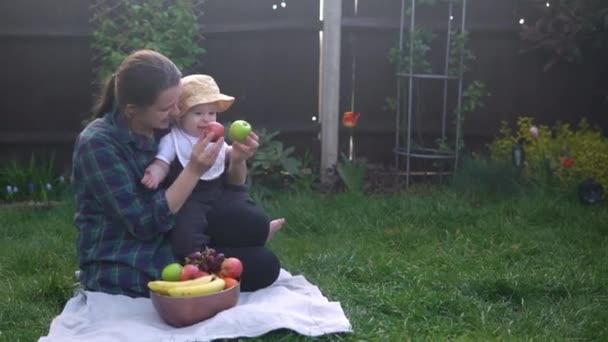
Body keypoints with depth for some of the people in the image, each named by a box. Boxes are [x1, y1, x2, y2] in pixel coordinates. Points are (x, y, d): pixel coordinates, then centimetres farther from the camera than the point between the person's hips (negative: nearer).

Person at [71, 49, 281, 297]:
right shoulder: (97, 144, -17)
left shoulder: (168, 129, 2)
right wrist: (194, 170, -28)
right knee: (262, 266, -16)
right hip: (123, 270, -7)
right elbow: (144, 224, -22)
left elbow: (230, 190, 7)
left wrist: (237, 161, -15)